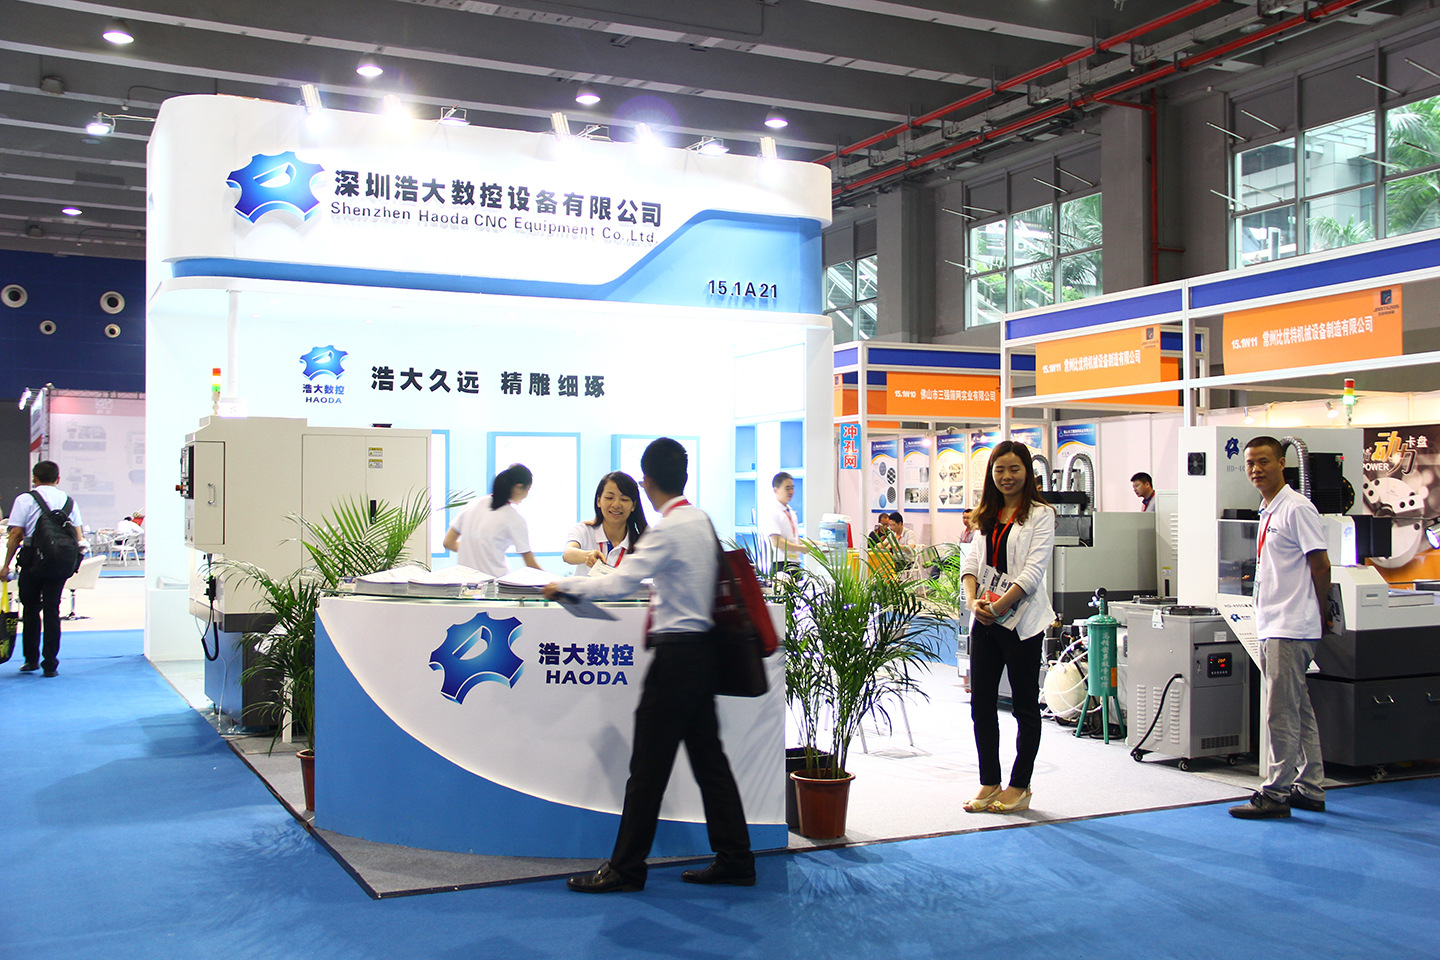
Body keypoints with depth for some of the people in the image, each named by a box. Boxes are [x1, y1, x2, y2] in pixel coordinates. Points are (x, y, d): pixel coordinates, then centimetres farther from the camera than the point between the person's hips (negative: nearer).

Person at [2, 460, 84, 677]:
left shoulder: (25, 500, -1)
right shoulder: (69, 501, 9)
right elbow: (78, 536, 6)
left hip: (33, 560, -2)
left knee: (30, 609, 12)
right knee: (52, 610, 5)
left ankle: (32, 659, 19)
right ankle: (50, 664, 3)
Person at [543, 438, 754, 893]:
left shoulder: (668, 529, -16)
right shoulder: (701, 519, 11)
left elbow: (619, 584, -19)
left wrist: (564, 585, -6)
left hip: (676, 654, -9)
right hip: (700, 647, 9)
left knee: (649, 766, -2)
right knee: (708, 757, 12)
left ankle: (626, 868, 6)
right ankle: (734, 859, 17)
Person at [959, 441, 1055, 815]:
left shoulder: (1040, 514, -4)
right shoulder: (986, 516, 14)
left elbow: (1033, 570, -13)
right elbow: (972, 561, 7)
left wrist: (999, 605, -20)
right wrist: (973, 600, -11)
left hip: (1021, 620, -5)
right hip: (984, 621, 6)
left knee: (1025, 706, 4)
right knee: (981, 702, 7)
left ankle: (1020, 786, 14)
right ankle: (989, 783, 18)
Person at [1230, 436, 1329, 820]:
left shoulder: (1296, 508, -13)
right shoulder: (1268, 511, 16)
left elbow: (1320, 565, -13)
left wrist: (1320, 613, -3)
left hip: (1290, 629, -10)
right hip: (1272, 628, 10)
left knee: (1281, 713, -6)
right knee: (1298, 711, 14)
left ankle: (1275, 794, 0)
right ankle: (1310, 789, 21)